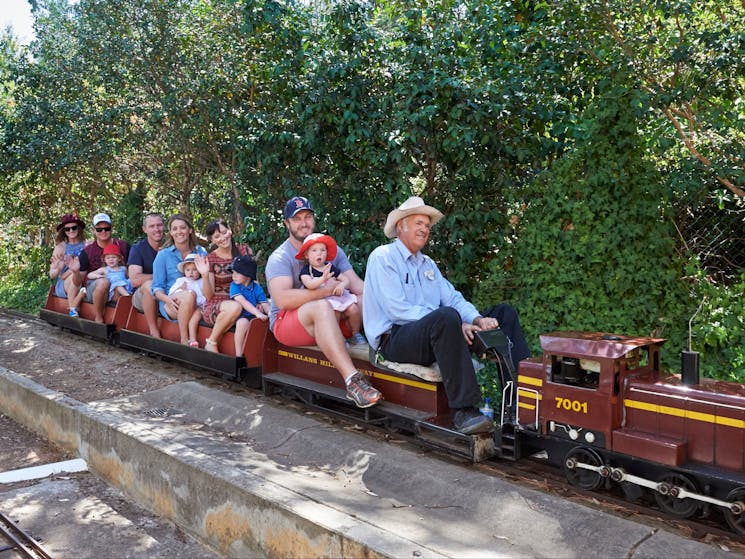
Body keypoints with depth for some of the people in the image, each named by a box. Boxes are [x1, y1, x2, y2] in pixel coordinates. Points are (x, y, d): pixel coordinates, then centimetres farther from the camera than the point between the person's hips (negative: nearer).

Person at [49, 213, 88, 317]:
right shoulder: (60, 247, 3)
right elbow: (52, 275, 0)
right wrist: (58, 269, -23)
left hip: (82, 283, 1)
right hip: (63, 286, -1)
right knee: (74, 275, -32)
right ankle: (72, 311, -31)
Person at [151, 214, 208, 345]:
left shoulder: (201, 252, 12)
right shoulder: (163, 255, 6)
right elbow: (157, 287, 4)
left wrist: (205, 274, -12)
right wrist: (167, 299, -19)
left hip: (196, 303, 2)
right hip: (170, 304, -2)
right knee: (189, 295, -36)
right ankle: (184, 341, -26)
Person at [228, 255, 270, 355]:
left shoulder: (256, 287, 2)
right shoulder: (234, 285, -4)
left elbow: (265, 304, -6)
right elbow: (242, 301, -19)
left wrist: (270, 313, -30)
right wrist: (257, 313, -33)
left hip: (253, 316, 3)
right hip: (239, 316, -3)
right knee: (243, 322, -34)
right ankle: (238, 355, -23)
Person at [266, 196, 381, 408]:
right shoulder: (280, 257, -5)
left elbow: (357, 284, 2)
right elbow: (282, 299, -23)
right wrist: (325, 290, -27)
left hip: (327, 320, 5)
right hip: (286, 322, -5)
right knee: (322, 307, -38)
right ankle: (352, 381, -46)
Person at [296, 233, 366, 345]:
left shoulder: (330, 267, 12)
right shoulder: (306, 270, -3)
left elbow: (345, 279, 11)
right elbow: (309, 284, -22)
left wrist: (342, 285, -14)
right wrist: (323, 278, -39)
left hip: (337, 297, 5)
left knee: (354, 310, -13)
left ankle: (356, 335, 11)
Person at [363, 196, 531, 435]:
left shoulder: (428, 264, 24)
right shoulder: (383, 257, -2)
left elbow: (453, 298, 13)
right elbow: (399, 310, -16)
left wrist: (478, 319, -11)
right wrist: (454, 324, -24)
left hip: (434, 333, 8)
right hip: (395, 339, -8)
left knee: (504, 313, 0)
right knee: (447, 317, -39)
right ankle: (464, 410, -38)